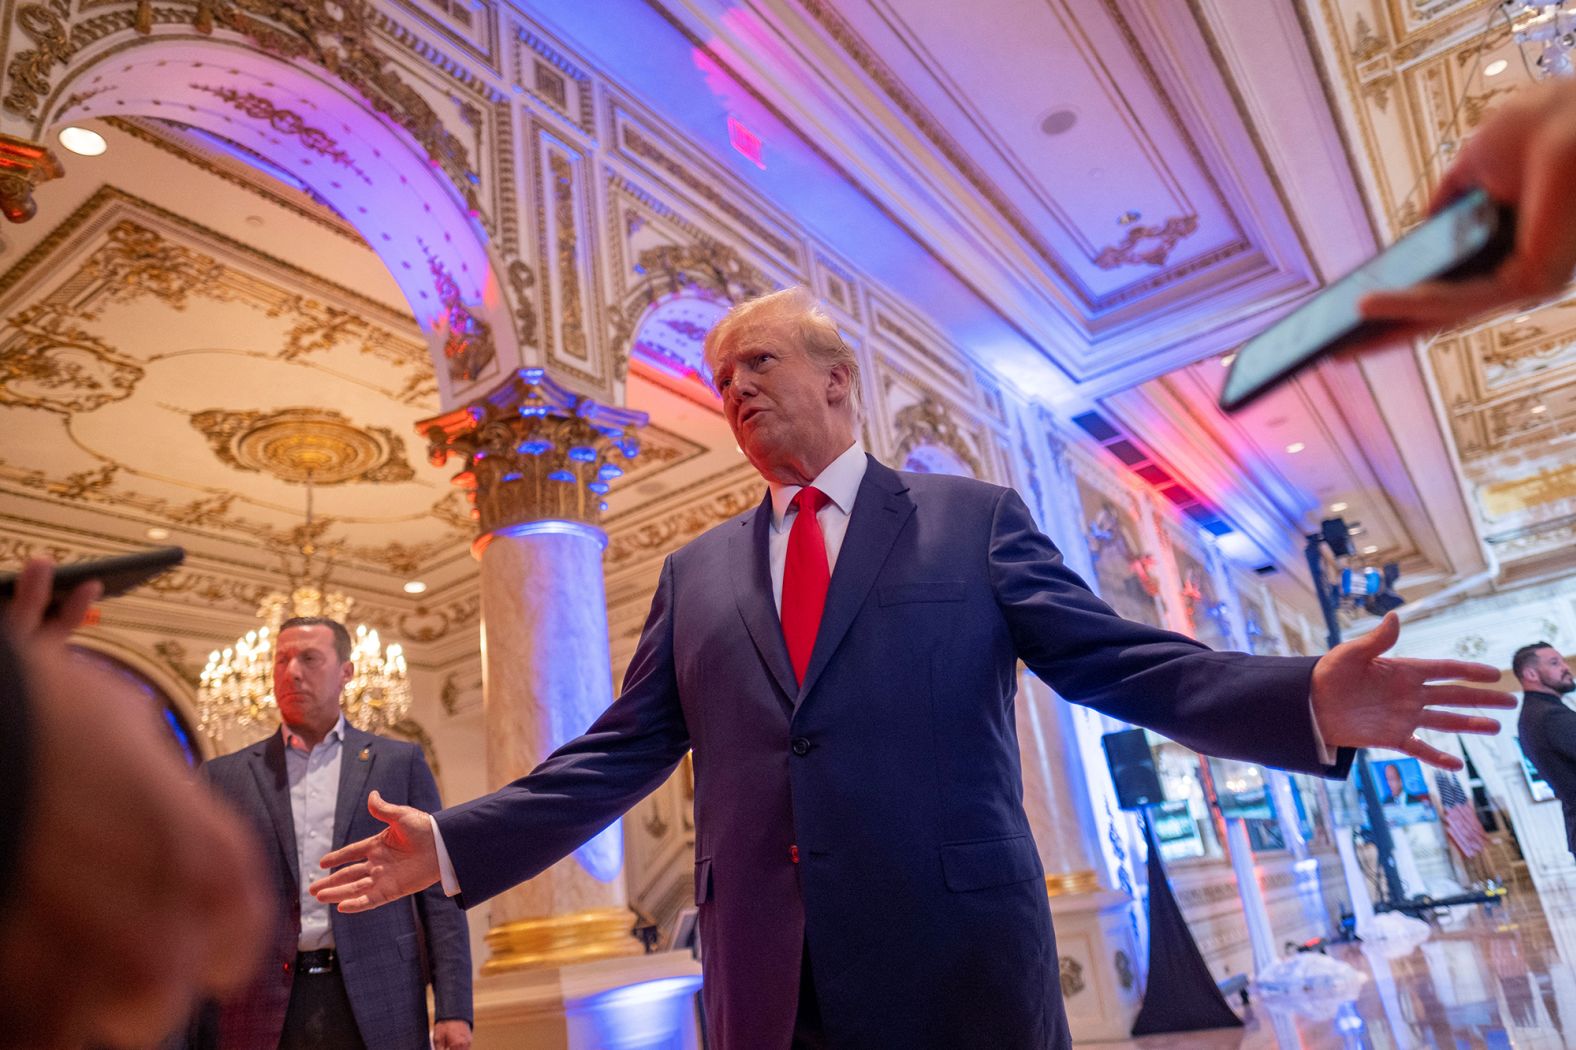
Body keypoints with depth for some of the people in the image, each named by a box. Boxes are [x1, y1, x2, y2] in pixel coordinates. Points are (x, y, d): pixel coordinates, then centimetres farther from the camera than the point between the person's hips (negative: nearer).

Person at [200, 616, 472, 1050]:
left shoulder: (399, 762, 5)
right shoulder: (225, 776, 9)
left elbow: (437, 893, 2)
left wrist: (454, 1008, -4)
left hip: (376, 1005, -1)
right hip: (262, 1013, 1)